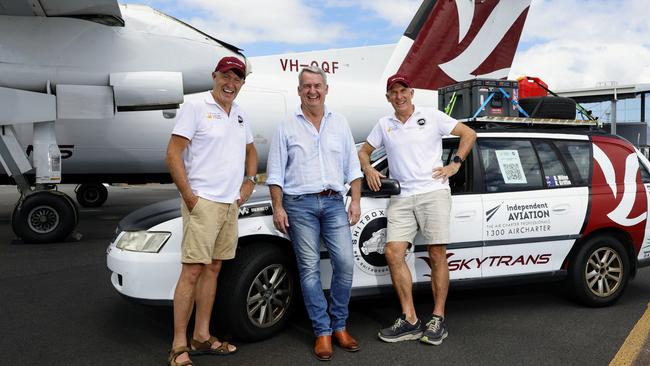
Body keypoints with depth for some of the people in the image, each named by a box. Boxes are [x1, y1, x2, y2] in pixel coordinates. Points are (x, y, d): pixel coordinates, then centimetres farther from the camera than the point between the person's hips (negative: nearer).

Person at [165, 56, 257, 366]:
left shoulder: (239, 115, 15)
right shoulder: (195, 108, -6)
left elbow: (250, 150, 29)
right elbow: (173, 154, -10)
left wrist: (249, 181, 12)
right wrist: (189, 196, -15)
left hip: (230, 205, 7)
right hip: (203, 203, -7)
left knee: (212, 269, 11)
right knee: (192, 271, -8)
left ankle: (201, 337, 21)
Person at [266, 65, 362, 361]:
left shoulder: (340, 123, 12)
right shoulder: (287, 127, 5)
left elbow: (352, 167, 13)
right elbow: (275, 173, 4)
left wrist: (355, 201, 5)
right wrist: (278, 208, -4)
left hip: (333, 202, 2)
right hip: (300, 204, -2)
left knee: (345, 263, -5)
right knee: (310, 269, -1)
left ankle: (339, 326, 12)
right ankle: (323, 332, 9)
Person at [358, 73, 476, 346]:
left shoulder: (431, 116, 6)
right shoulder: (384, 125, 16)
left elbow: (469, 134, 9)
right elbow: (364, 151, 25)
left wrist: (455, 165, 0)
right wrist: (368, 170, 5)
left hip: (433, 192, -3)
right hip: (400, 198, 3)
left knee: (437, 254, -5)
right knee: (393, 252, -10)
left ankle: (438, 320, 5)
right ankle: (410, 321, -2)